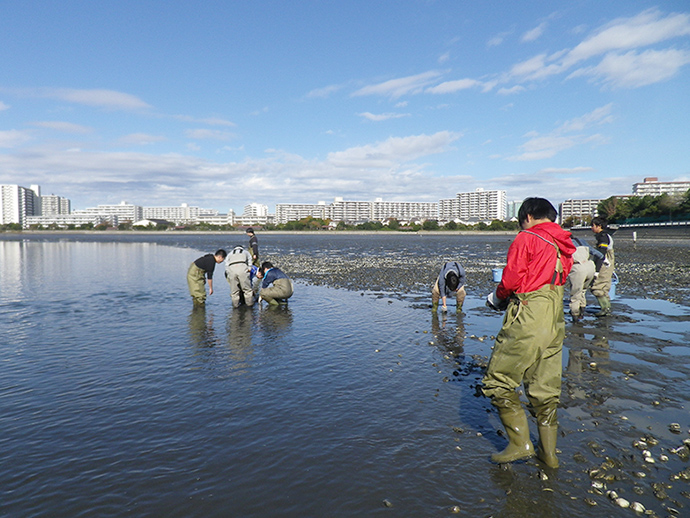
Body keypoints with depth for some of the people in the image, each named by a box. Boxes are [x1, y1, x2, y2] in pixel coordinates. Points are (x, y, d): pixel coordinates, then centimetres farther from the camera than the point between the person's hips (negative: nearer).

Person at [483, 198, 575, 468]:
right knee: (545, 389, 16)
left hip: (527, 320, -8)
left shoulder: (526, 238, -4)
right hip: (555, 324, 8)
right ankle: (549, 452, 23)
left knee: (497, 382, 4)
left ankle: (520, 443, 6)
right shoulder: (564, 246, 16)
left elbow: (511, 279, -10)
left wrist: (498, 297, 10)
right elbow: (555, 282, 17)